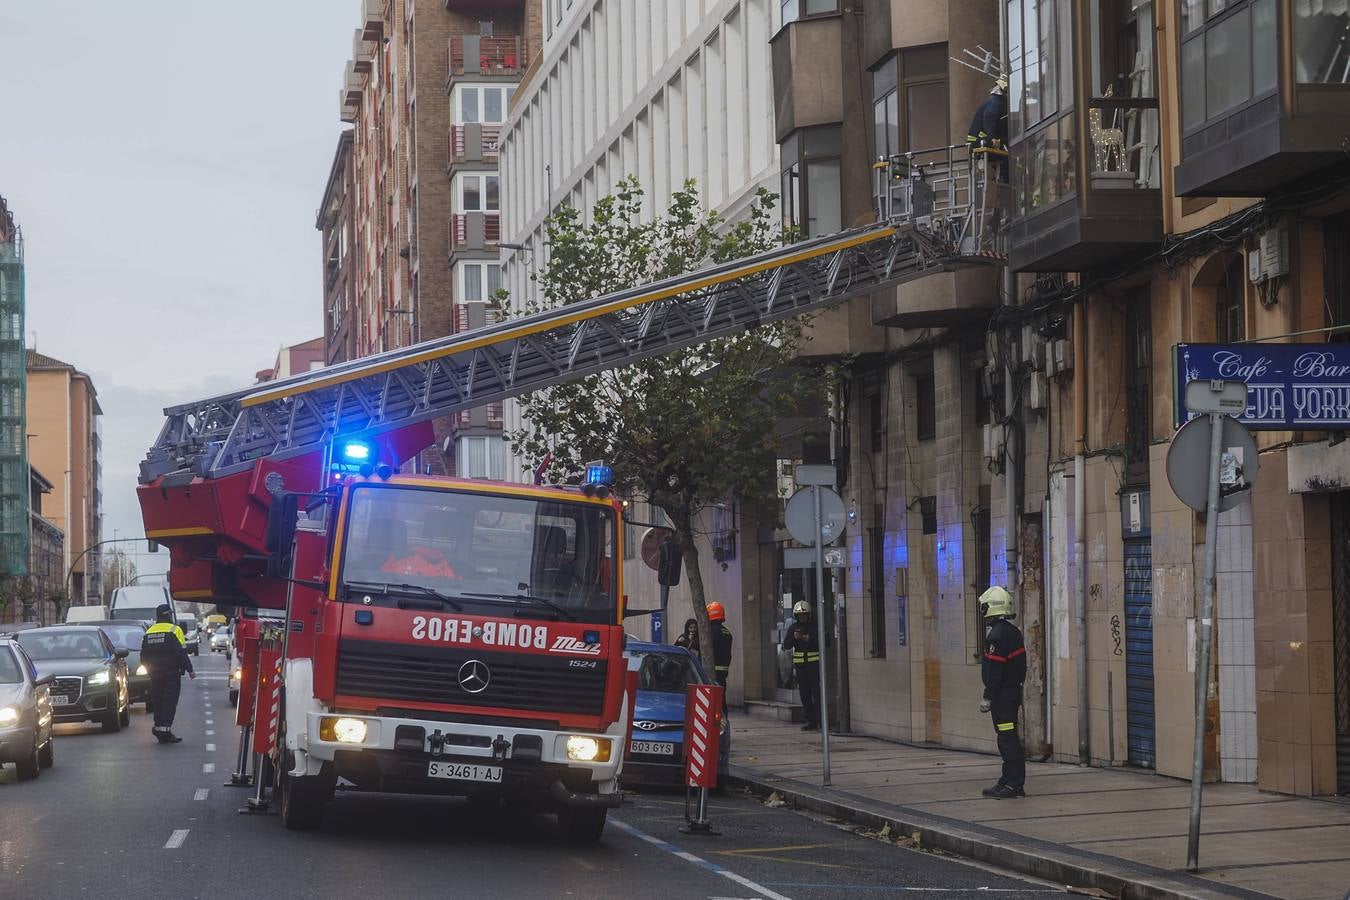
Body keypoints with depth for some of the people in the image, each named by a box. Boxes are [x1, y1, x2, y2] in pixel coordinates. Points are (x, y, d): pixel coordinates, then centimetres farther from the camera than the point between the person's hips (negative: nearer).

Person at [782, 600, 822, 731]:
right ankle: (811, 721, 8)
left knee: (817, 692, -11)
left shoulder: (815, 627, 2)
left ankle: (821, 720, -11)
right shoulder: (793, 628, 10)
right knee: (805, 694, 3)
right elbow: (786, 646, 3)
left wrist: (809, 639, -16)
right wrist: (794, 638, -15)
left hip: (814, 663, -4)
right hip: (800, 665, 4)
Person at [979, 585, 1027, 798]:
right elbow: (1021, 666, 18)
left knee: (1008, 739, -8)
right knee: (1009, 739, 15)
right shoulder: (1013, 631, 14)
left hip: (1002, 694, -10)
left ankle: (1014, 784, -8)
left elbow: (994, 671, -20)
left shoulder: (997, 635, -17)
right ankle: (1009, 781, 21)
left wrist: (988, 698, -17)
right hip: (1014, 691, 10)